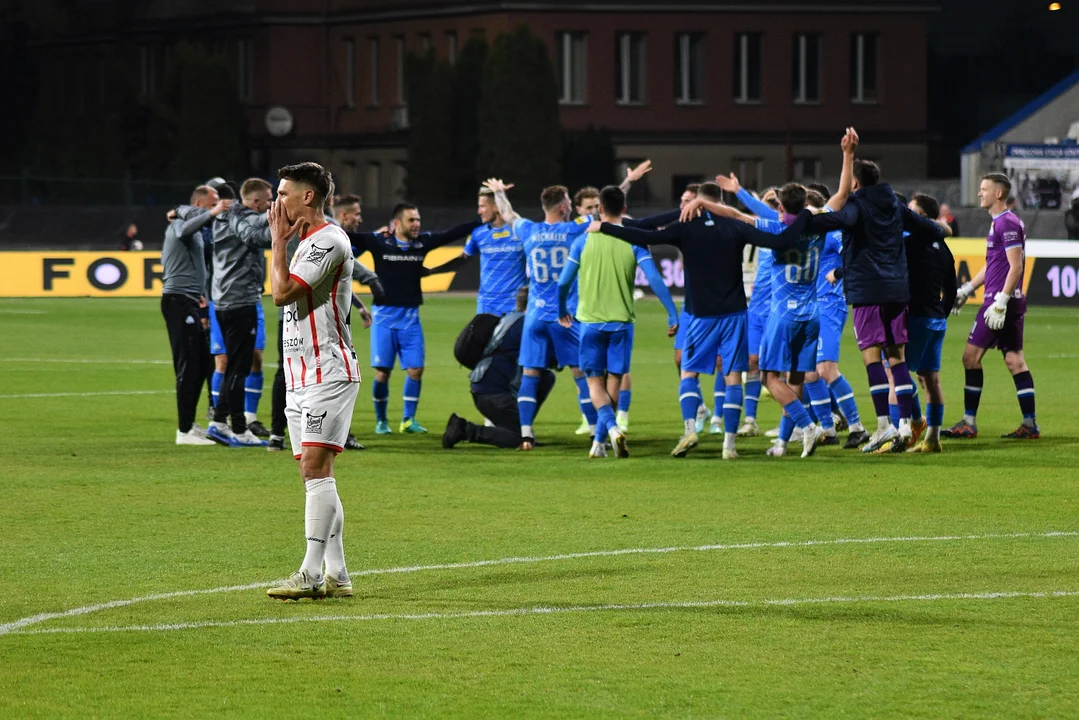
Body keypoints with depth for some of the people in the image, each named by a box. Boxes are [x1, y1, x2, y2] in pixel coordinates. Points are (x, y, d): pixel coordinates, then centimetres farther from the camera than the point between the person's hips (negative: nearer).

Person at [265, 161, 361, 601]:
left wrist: (278, 240, -10)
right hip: (302, 376, 10)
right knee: (313, 473, 7)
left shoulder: (329, 240, -12)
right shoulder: (306, 242, 20)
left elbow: (281, 292, -18)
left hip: (327, 373, -10)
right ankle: (336, 575, 8)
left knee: (315, 467, -15)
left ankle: (311, 573, -19)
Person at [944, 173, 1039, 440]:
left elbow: (1015, 266, -19)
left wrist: (1000, 302, -23)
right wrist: (966, 290, 26)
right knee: (1015, 360, 8)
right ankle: (1030, 424, 5)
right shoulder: (999, 222, 18)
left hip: (1003, 299, -10)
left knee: (971, 355, -5)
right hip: (1013, 301, 10)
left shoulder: (1007, 223, -14)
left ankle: (969, 423, -3)